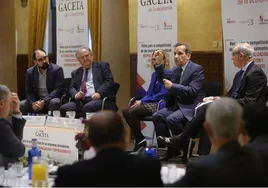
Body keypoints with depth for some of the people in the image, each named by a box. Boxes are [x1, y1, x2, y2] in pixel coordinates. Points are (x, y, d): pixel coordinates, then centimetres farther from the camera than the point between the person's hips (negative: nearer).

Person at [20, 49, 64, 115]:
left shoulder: (57, 70, -9)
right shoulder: (30, 72, 3)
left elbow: (58, 90, -15)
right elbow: (28, 92, 2)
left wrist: (44, 102, -25)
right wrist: (33, 103, -19)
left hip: (52, 99, -3)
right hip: (36, 100, 3)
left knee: (54, 102, -36)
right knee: (20, 105, -20)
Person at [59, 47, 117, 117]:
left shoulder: (102, 66, 14)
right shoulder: (75, 73, 25)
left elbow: (109, 81, 2)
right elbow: (72, 88, 17)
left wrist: (99, 93, -14)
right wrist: (75, 95, -7)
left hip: (97, 98, -4)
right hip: (80, 101, 4)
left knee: (88, 107, -37)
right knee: (63, 108, -24)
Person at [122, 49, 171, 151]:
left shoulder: (168, 74, -6)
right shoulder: (154, 74, 20)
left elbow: (163, 94, -15)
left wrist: (143, 101, -14)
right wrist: (141, 101, -2)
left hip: (159, 105, -8)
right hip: (150, 104, 8)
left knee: (132, 111, -27)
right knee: (125, 111, -14)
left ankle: (140, 141, -14)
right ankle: (139, 140, -9)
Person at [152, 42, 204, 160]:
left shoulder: (197, 69, -10)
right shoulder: (175, 69, 14)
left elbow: (192, 91, -21)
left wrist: (172, 86, -21)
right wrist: (158, 64, 4)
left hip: (191, 107, -8)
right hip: (177, 105, 8)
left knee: (171, 119, -31)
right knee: (157, 116, -11)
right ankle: (167, 148, -4)